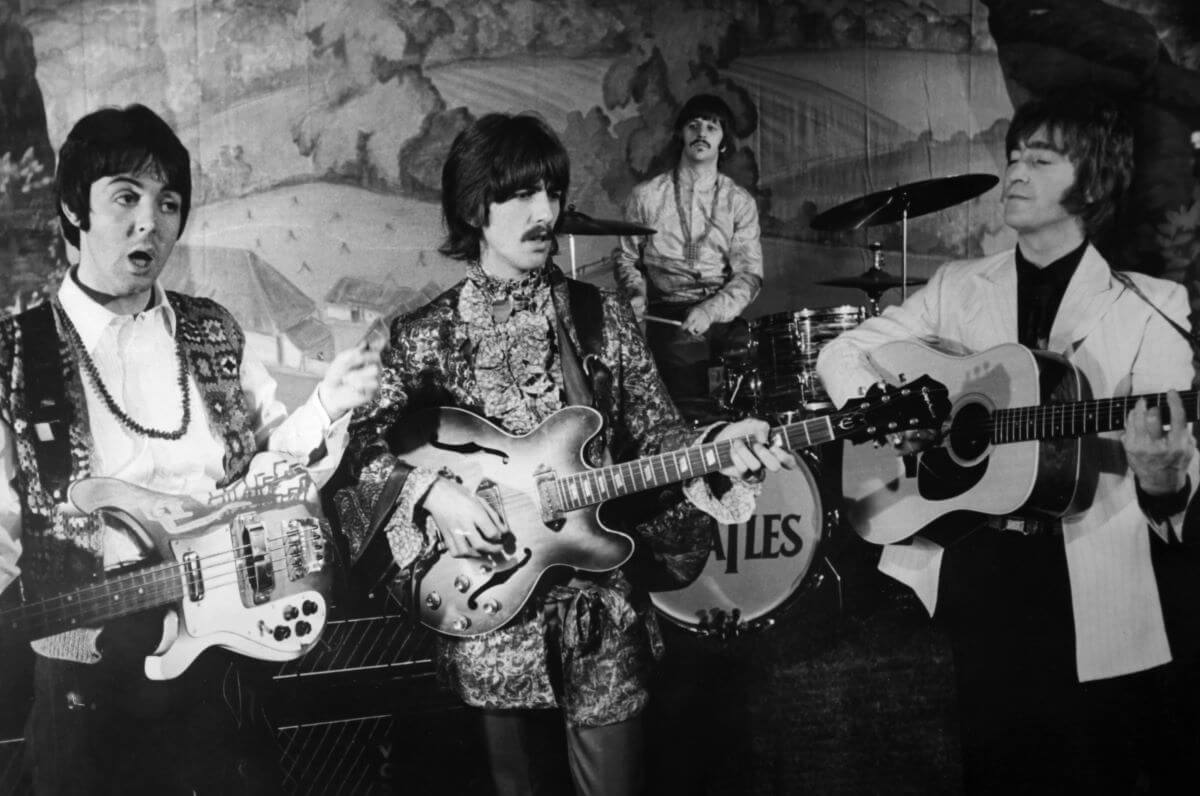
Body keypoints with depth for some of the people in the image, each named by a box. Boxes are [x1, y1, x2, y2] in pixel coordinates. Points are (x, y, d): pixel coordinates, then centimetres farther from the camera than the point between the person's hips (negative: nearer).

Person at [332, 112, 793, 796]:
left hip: (605, 608, 1)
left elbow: (654, 432, 3)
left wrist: (710, 447, -16)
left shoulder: (604, 317, 3)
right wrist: (429, 489, -20)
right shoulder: (426, 335, -3)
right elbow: (361, 440, -5)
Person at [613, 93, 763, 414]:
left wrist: (711, 310, -19)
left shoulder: (740, 201, 7)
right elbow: (626, 257, 13)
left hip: (723, 313, 2)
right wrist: (636, 294, -9)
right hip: (666, 313, -2)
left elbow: (749, 274, -1)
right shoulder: (647, 195, 6)